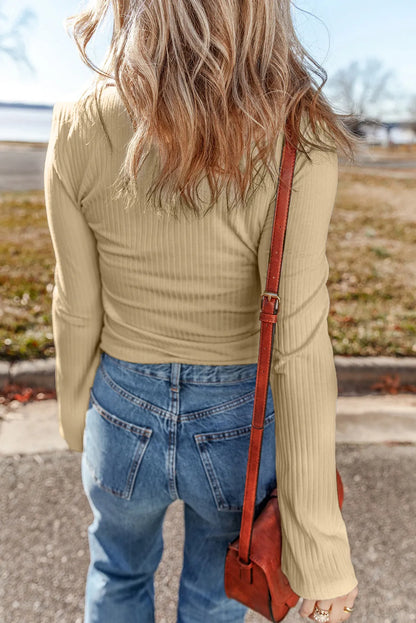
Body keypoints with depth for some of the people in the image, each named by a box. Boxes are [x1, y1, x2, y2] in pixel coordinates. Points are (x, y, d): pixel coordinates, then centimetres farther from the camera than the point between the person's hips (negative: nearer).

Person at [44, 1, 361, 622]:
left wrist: (75, 407, 12)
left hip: (124, 414, 2)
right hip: (239, 421, -1)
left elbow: (78, 308, -8)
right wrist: (319, 546, -15)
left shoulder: (78, 129, -16)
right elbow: (300, 349, -25)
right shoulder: (294, 140, -23)